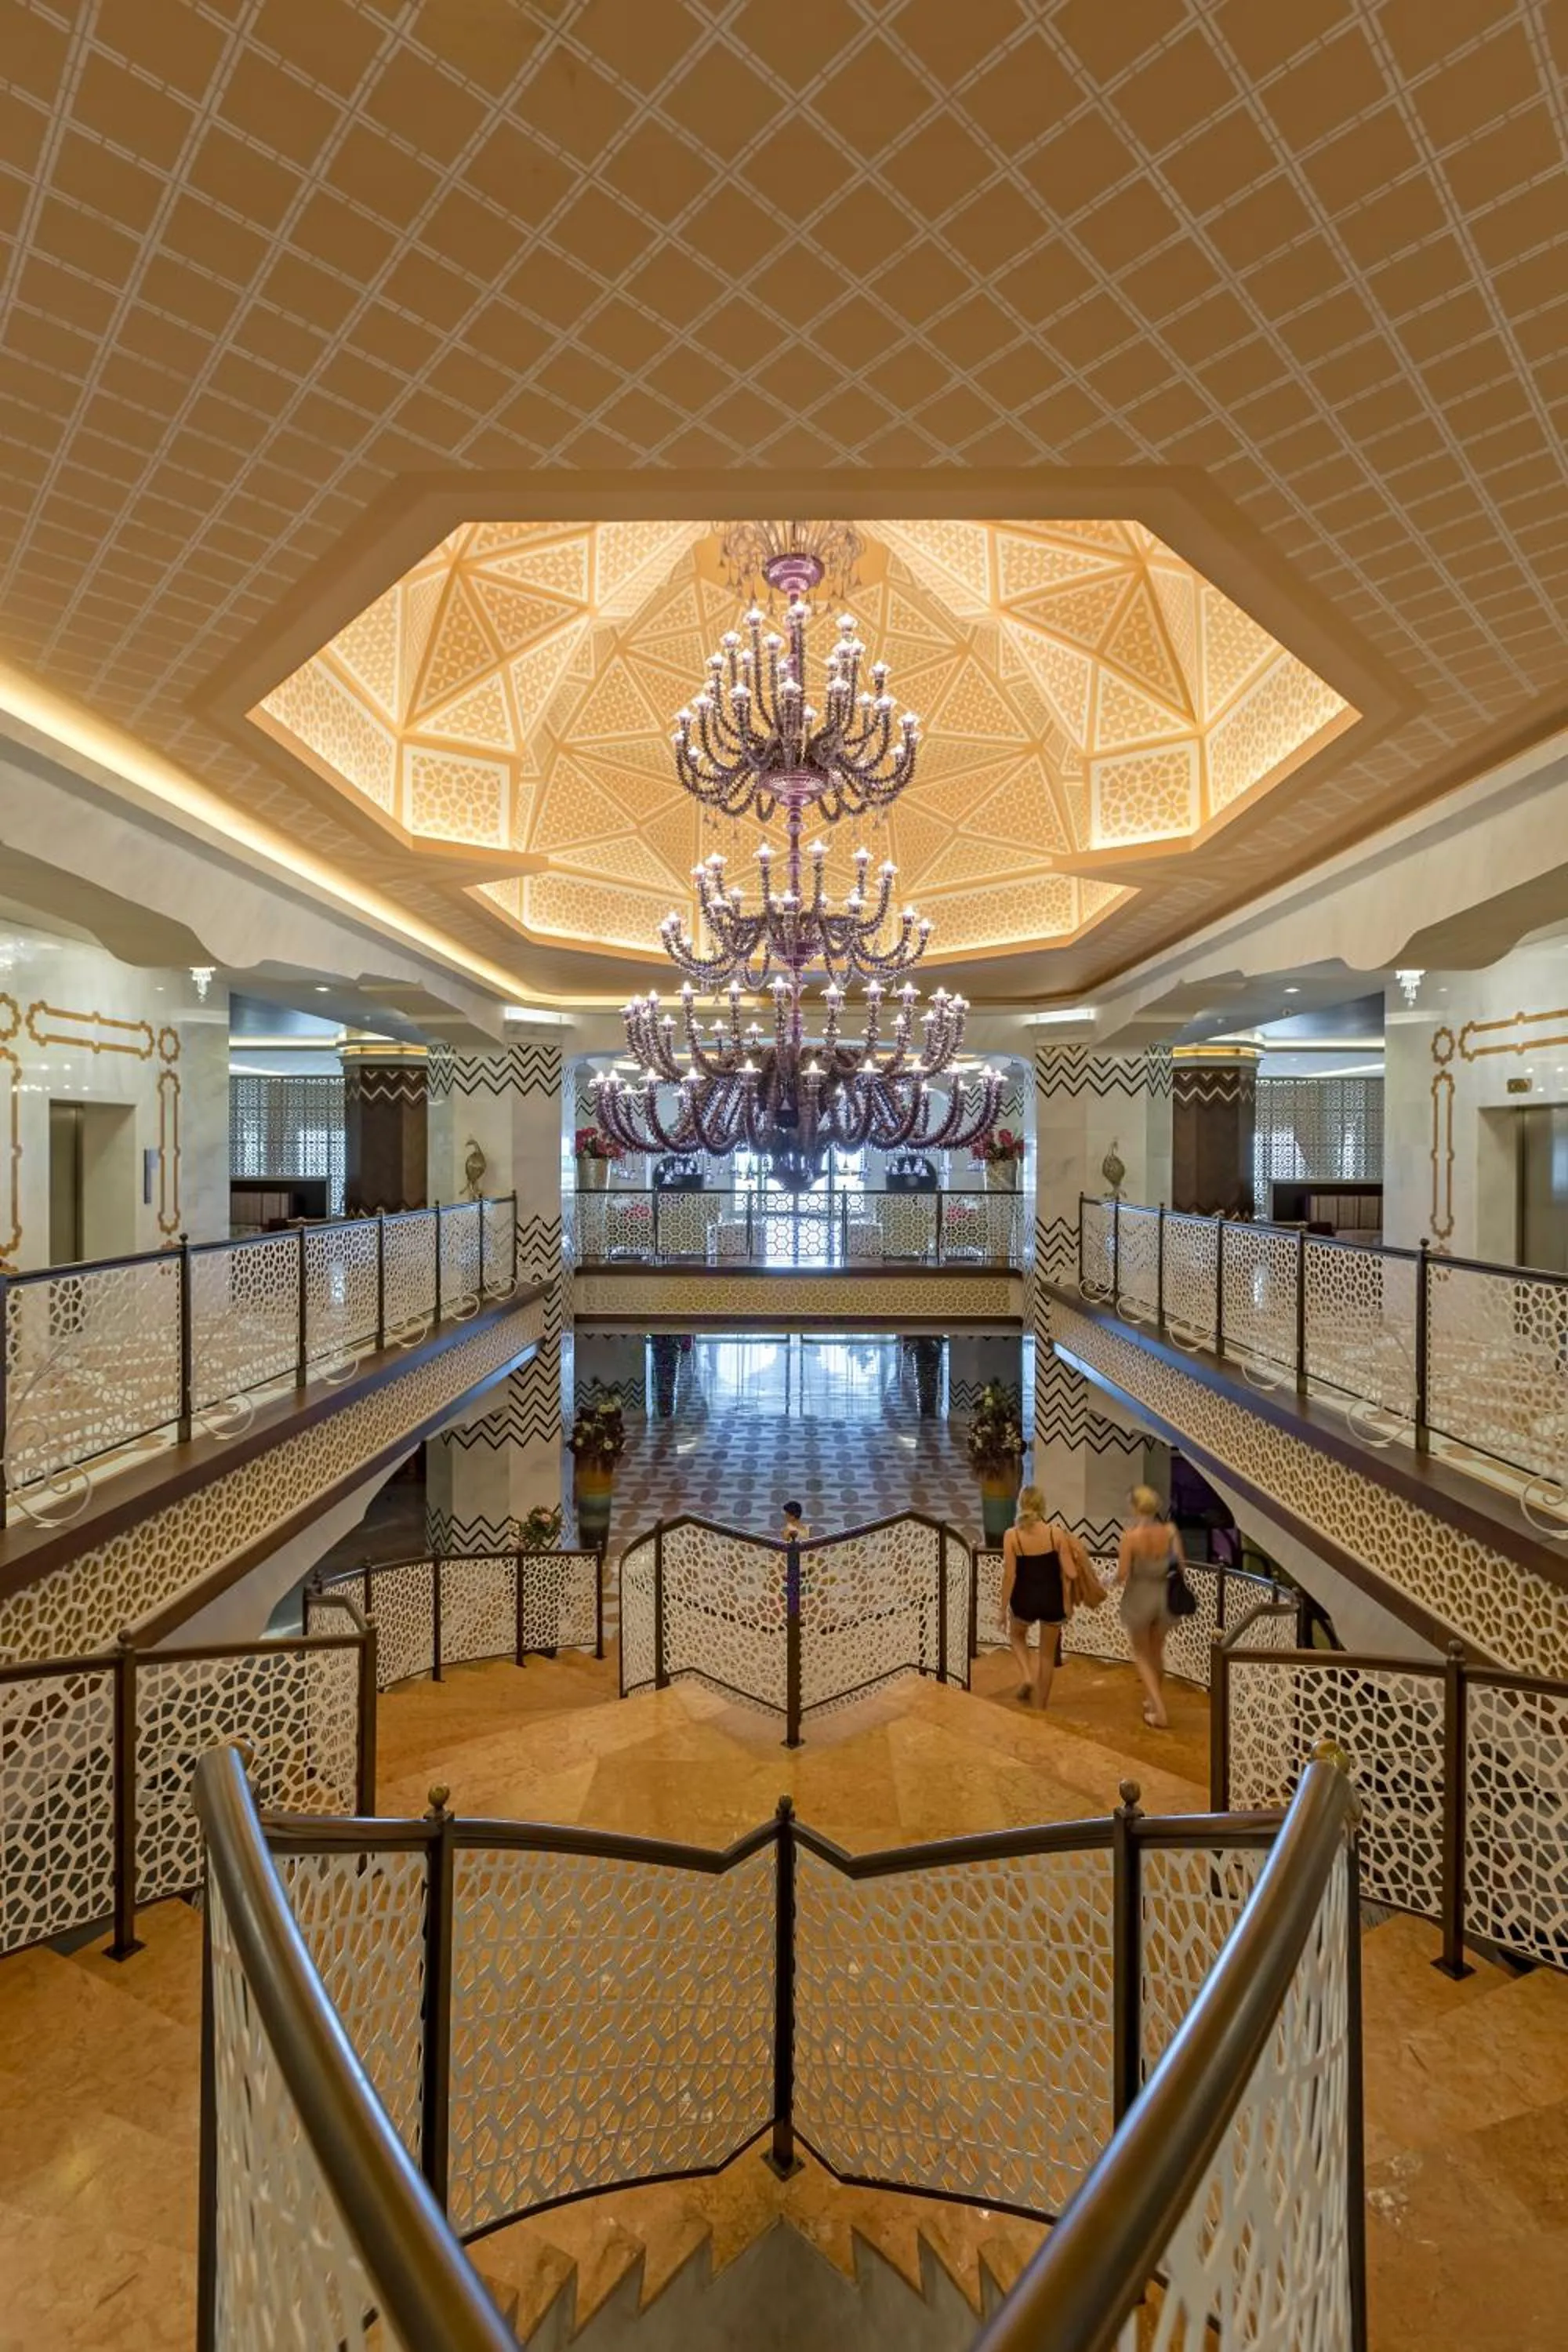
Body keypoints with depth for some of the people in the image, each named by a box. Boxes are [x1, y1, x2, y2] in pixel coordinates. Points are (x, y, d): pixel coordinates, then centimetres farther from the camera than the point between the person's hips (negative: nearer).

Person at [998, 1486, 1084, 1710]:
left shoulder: (1011, 1535, -14)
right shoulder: (1057, 1532, -12)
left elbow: (1009, 1576, -12)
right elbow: (1071, 1573, -12)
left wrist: (1003, 1609, -2)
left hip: (1024, 1600, -1)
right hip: (1052, 1599, 1)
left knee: (1016, 1634, 32)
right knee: (1047, 1653, 23)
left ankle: (1026, 1678, 10)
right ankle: (1043, 1706, 33)